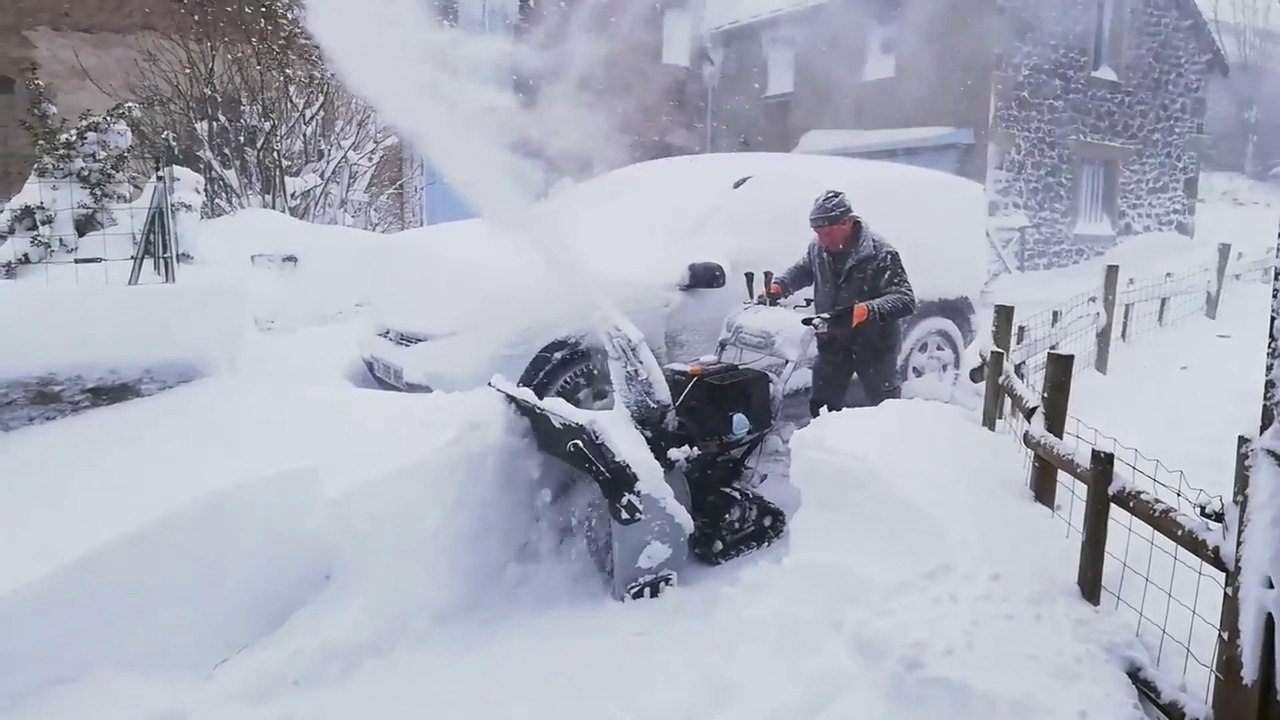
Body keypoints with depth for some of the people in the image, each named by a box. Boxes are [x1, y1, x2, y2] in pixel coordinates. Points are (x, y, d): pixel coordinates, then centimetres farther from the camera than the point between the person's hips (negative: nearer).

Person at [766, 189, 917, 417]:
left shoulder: (881, 253, -23)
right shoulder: (818, 248, -5)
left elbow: (906, 300, -28)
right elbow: (801, 270, 16)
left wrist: (862, 311, -42)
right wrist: (777, 287, -5)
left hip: (874, 343, -5)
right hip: (832, 342, 5)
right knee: (821, 407, 13)